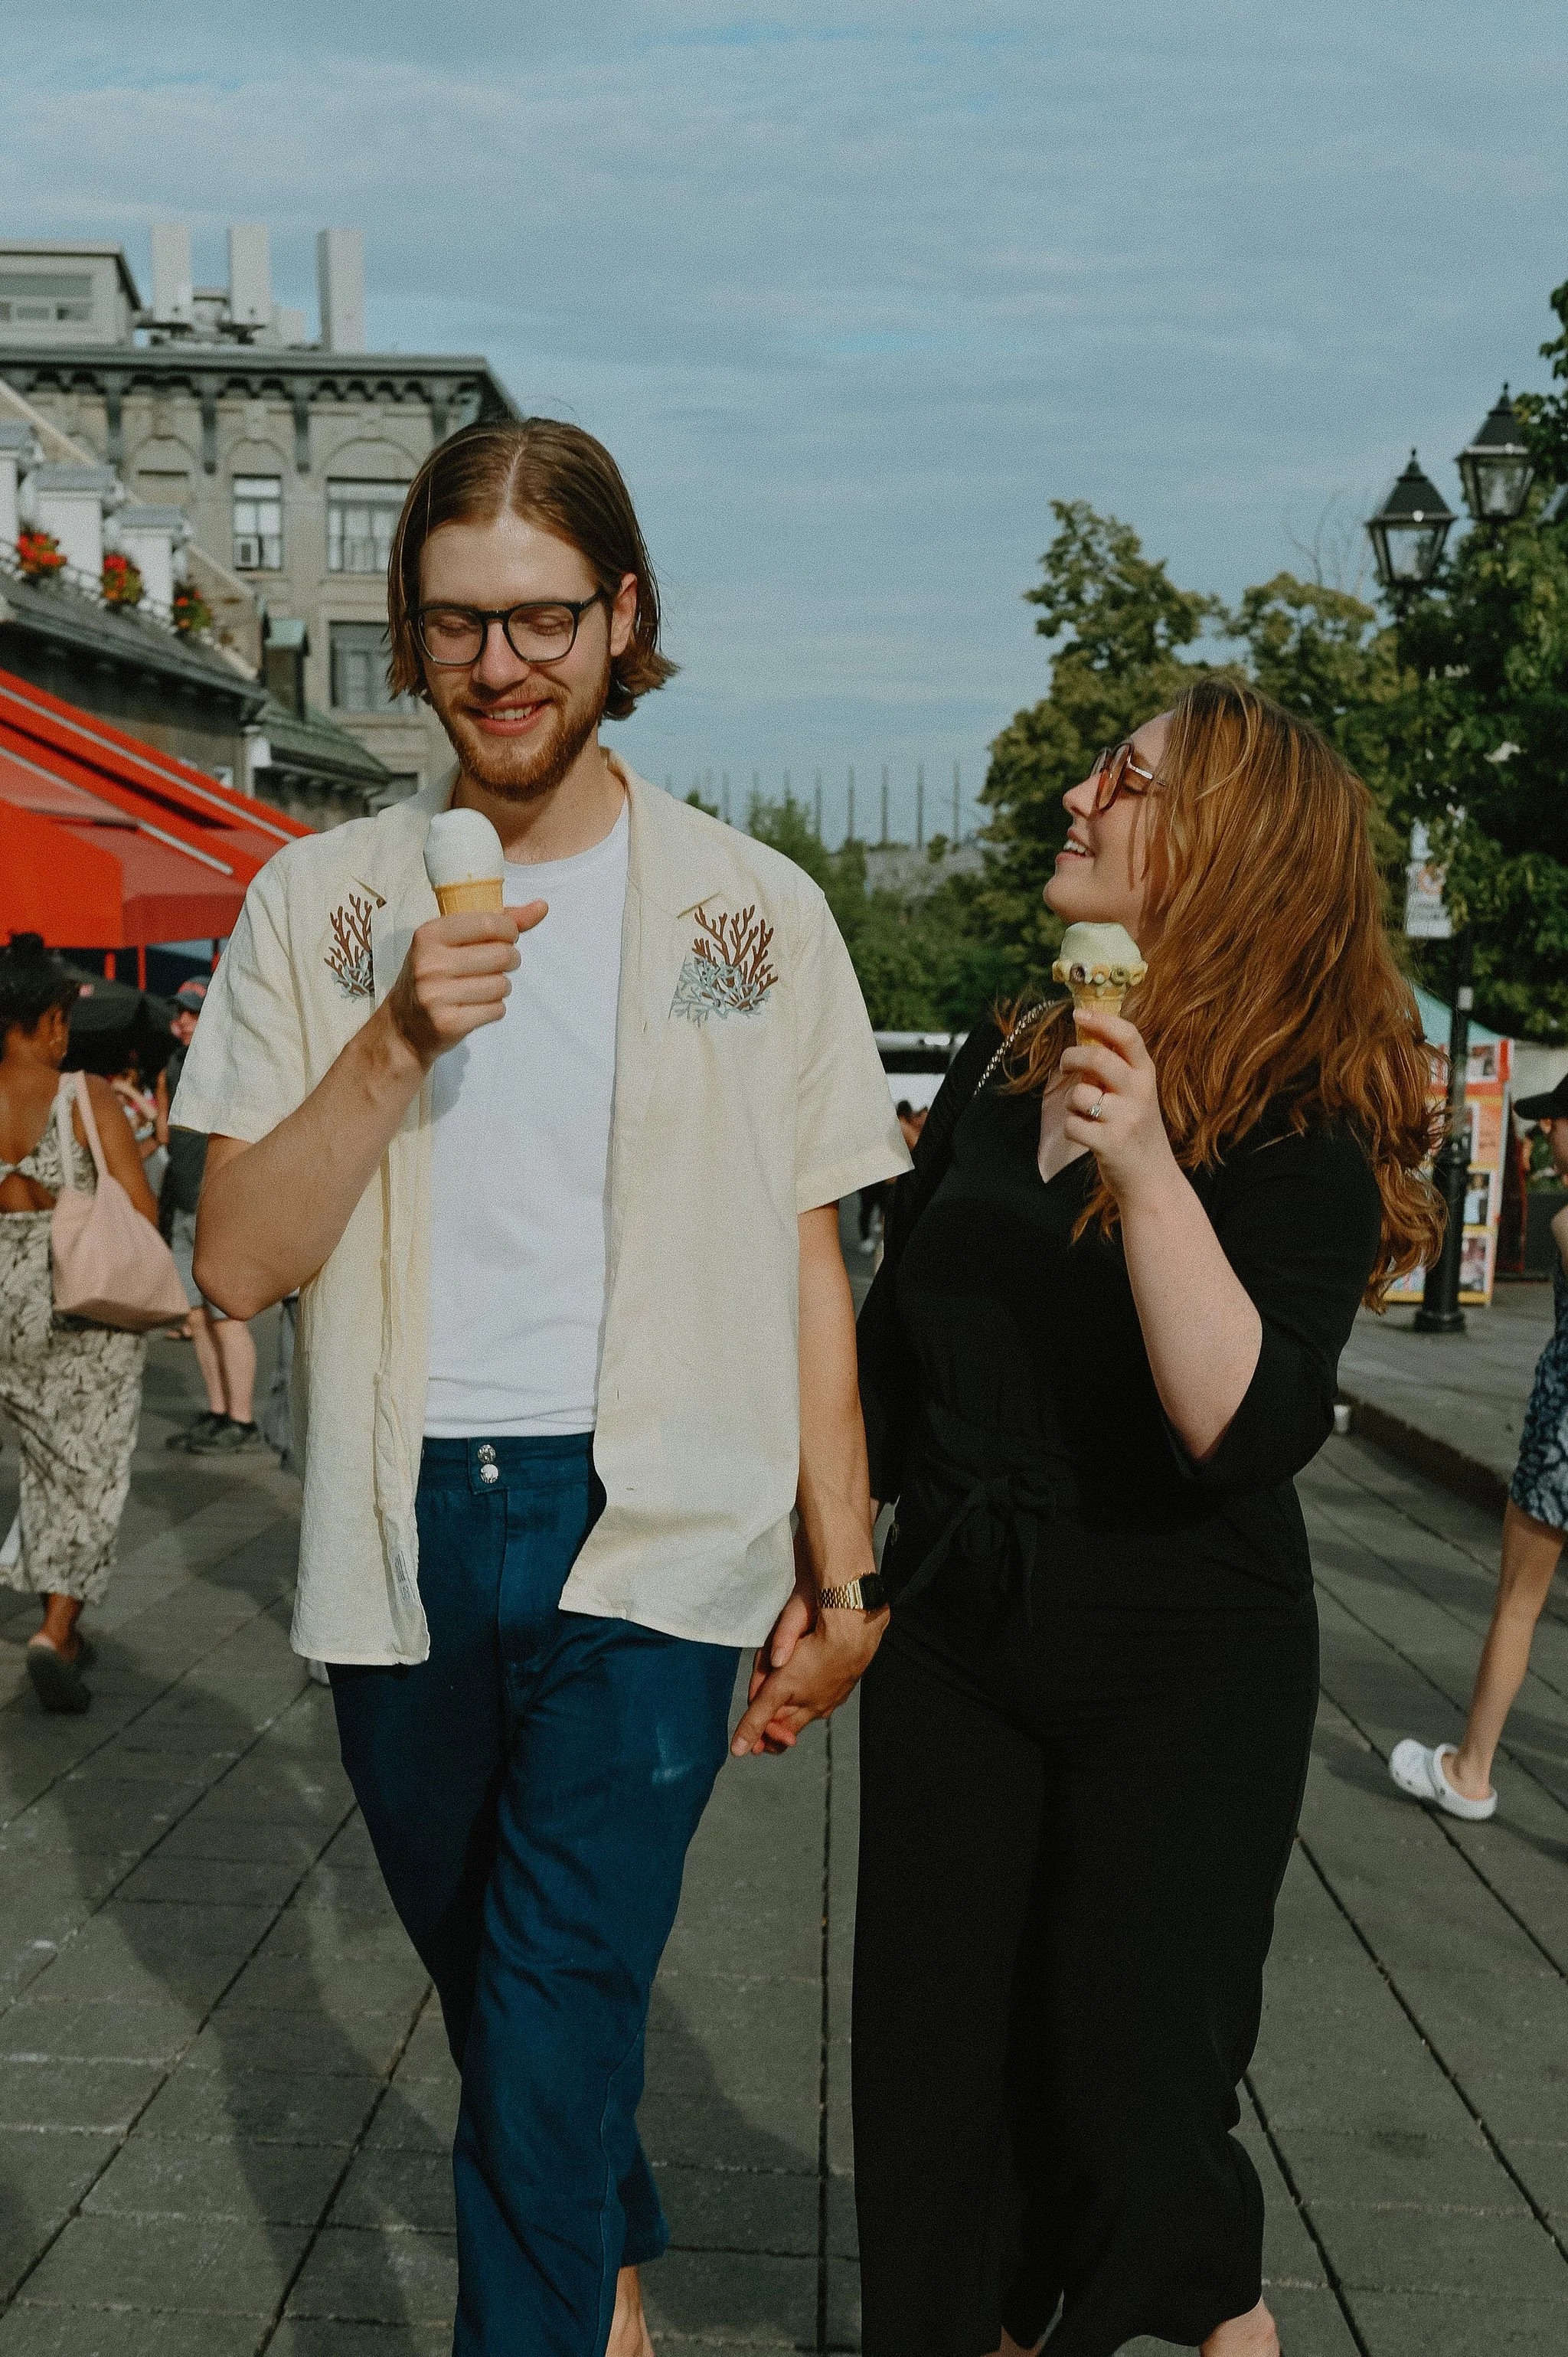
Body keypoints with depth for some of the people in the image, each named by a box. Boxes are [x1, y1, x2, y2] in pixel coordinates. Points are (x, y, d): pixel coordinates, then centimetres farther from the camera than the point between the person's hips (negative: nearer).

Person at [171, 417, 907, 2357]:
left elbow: (805, 1259, 3)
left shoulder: (752, 913, 1)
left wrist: (842, 1571, 1)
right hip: (401, 1532, 3)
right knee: (500, 1996, 20)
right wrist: (397, 1038, -18)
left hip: (649, 1533, -2)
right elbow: (238, 1261, -4)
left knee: (548, 2037, -10)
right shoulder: (318, 903, 3)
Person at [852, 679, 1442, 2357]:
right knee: (934, 2075, 11)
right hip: (953, 1639, 5)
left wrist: (1147, 1171, -34)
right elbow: (892, 1344, 12)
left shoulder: (1305, 1126, -14)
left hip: (1182, 1668, -5)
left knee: (1125, 2099, 2)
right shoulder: (999, 1068, 3)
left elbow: (1249, 1430, -26)